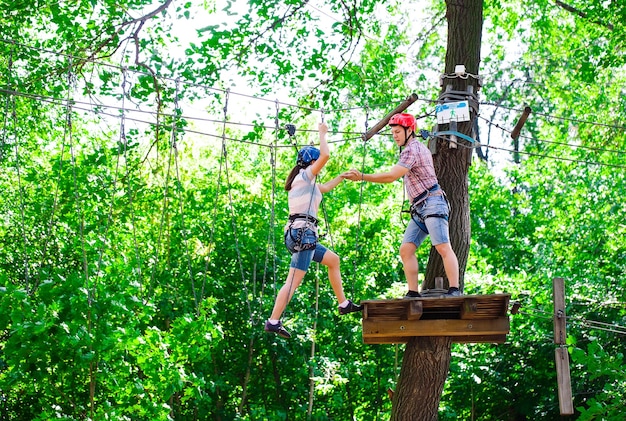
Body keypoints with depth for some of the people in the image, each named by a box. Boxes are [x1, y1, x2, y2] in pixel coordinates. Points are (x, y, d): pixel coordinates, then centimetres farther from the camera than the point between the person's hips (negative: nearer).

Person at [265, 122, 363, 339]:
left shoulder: (308, 183, 22)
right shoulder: (304, 176, -4)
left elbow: (325, 187, 41)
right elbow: (325, 155, -17)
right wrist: (323, 134, -4)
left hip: (303, 234, 10)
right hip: (302, 233, -10)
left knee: (333, 260, 22)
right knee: (294, 280, -14)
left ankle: (343, 304, 24)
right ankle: (273, 321, -18)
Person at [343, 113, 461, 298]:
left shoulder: (412, 150, -11)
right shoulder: (419, 147, 22)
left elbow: (391, 176, -21)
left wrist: (362, 177, -22)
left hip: (432, 203, -11)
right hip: (419, 208, 11)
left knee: (443, 248, -15)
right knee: (406, 250, 1)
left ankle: (454, 290, -19)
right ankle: (413, 292, -3)